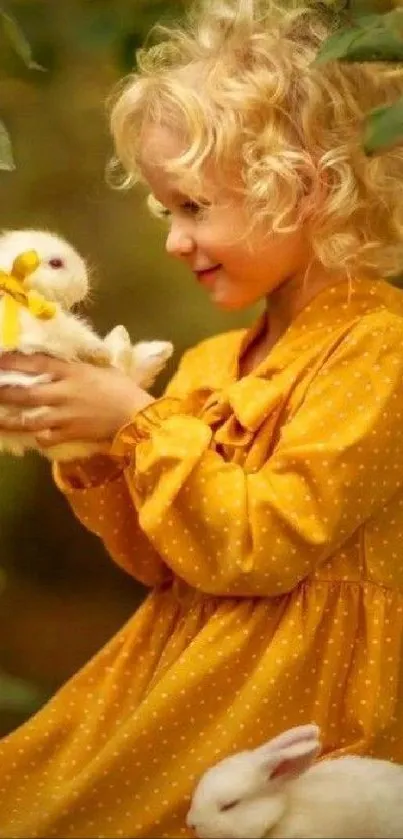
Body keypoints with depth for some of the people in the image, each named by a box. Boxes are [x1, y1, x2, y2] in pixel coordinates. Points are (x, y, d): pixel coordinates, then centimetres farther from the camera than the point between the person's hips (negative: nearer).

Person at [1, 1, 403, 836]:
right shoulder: (212, 364, 11)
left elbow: (259, 545, -20)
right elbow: (161, 561, 14)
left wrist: (135, 421, -16)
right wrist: (93, 452, -1)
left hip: (299, 699, -8)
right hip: (188, 663, 8)